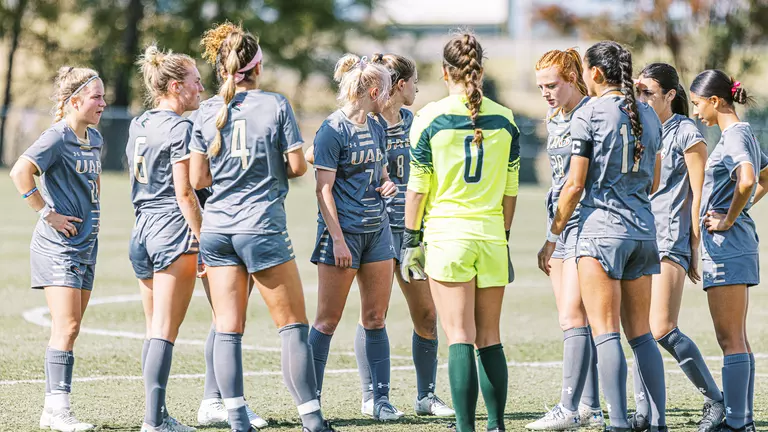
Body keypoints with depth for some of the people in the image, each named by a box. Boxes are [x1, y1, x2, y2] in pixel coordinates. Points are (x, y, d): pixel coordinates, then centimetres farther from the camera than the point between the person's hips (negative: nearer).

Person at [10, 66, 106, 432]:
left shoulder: (95, 140, 12)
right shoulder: (57, 137, -13)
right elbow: (20, 172, -25)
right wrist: (47, 213, -20)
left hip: (85, 244, 8)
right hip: (57, 244, -8)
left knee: (69, 328, 8)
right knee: (66, 326, -13)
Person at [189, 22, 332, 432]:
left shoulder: (207, 111, 4)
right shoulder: (275, 105, -5)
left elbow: (198, 178, 4)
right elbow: (297, 166, -3)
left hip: (217, 228, 4)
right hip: (262, 228, -3)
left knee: (227, 330, 4)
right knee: (293, 325, 4)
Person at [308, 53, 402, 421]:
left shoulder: (376, 129, 13)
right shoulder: (333, 130, -11)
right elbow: (324, 188, -14)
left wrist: (388, 185, 4)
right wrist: (337, 238, -19)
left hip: (377, 229, 7)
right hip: (343, 232, -7)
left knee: (376, 318, 6)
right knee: (328, 320, -3)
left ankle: (381, 399, 9)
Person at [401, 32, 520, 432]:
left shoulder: (429, 118, -5)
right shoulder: (504, 119, 5)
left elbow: (417, 187, -3)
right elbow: (510, 189, 10)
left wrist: (410, 240, 3)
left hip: (447, 234, -3)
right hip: (491, 235, 3)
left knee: (460, 337, -5)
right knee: (490, 338, 11)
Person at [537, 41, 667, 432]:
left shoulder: (588, 115, -8)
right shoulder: (648, 115, 10)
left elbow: (575, 184, -9)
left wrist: (552, 237, -1)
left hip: (601, 228, -6)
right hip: (643, 230, 6)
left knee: (604, 332, -6)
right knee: (640, 332, 12)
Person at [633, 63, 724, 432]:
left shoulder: (687, 134, -4)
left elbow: (699, 194, -5)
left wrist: (695, 247, -8)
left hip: (670, 238, -7)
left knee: (662, 329, -13)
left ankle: (715, 401, -1)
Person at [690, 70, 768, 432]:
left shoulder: (734, 136, -14)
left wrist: (728, 220, -19)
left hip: (727, 246, -10)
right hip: (737, 248, 10)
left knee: (730, 340, -8)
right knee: (736, 338, 13)